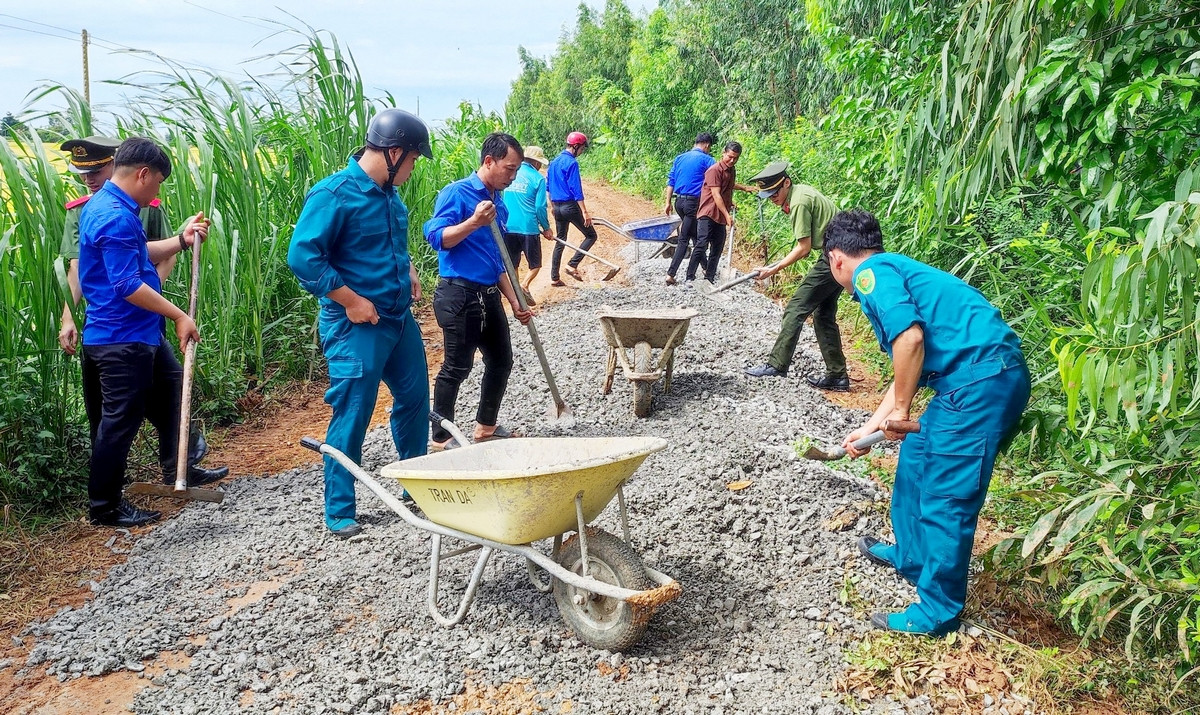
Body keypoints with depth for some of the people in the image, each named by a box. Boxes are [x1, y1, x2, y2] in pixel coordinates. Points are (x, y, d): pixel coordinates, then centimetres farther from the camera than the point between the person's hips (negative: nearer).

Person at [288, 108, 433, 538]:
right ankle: (339, 512, 14)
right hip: (356, 326, -8)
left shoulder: (390, 194, 8)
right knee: (351, 418, -1)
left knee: (414, 400, 18)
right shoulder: (334, 194, -17)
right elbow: (302, 257, -22)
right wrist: (351, 300, -20)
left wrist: (408, 271, 8)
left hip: (400, 320, 9)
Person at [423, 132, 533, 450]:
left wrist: (514, 300, 16)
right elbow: (437, 237, -18)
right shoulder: (457, 193, -8)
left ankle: (486, 425, 31)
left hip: (489, 296, 8)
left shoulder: (498, 204, 15)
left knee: (501, 360, 14)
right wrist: (474, 222, -29)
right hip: (459, 295, -8)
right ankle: (441, 438, 10)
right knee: (457, 367, -3)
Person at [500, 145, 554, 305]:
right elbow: (540, 207, -8)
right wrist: (546, 228, 4)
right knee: (535, 264, 9)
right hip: (528, 227, -4)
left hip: (508, 227, 4)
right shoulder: (538, 178, -6)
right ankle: (525, 285, -15)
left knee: (513, 264, 16)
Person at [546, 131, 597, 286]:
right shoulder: (571, 163, -13)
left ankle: (554, 278, 12)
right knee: (591, 235, 3)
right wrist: (585, 212, -18)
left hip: (557, 207, 8)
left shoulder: (554, 162, 13)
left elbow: (549, 186, 19)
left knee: (560, 241, 14)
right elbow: (576, 189, -18)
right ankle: (573, 265, -7)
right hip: (571, 206, -8)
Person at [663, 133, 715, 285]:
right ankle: (671, 274, 1)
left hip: (679, 202, 7)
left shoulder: (679, 158, 13)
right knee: (684, 239, -1)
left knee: (695, 236, 18)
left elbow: (671, 181, 11)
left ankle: (706, 266, 25)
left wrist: (668, 203, 13)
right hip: (693, 202, -7)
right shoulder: (707, 160, -5)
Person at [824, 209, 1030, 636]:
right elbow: (908, 371, 31)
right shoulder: (894, 271, 26)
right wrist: (868, 430, 38)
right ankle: (911, 556, 43)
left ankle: (937, 614, 11)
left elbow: (910, 336, -21)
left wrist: (900, 411, -8)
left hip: (980, 381, -10)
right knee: (916, 461, 25)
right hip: (984, 379, 10)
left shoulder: (871, 272, -3)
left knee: (945, 499, -2)